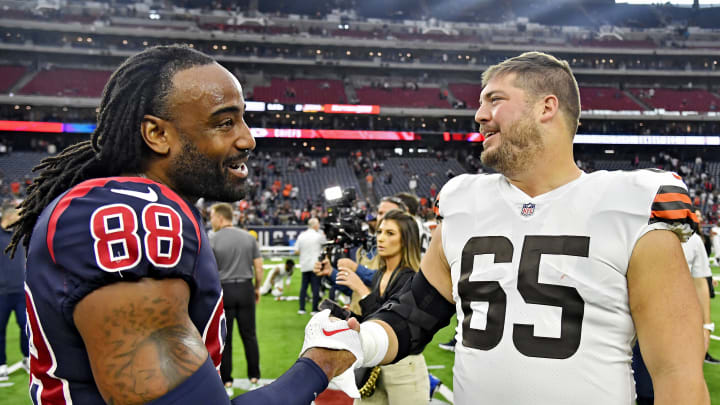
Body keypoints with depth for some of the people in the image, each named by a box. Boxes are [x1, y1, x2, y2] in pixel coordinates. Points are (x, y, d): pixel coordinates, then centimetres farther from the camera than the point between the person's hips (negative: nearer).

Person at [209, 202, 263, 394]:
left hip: (222, 291, -3)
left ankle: (226, 383, 13)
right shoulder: (249, 237, 2)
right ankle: (254, 379, 18)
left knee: (224, 339, 7)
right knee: (249, 336, 11)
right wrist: (257, 288, 14)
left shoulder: (211, 240, -9)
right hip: (245, 289, 3)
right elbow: (259, 267, 2)